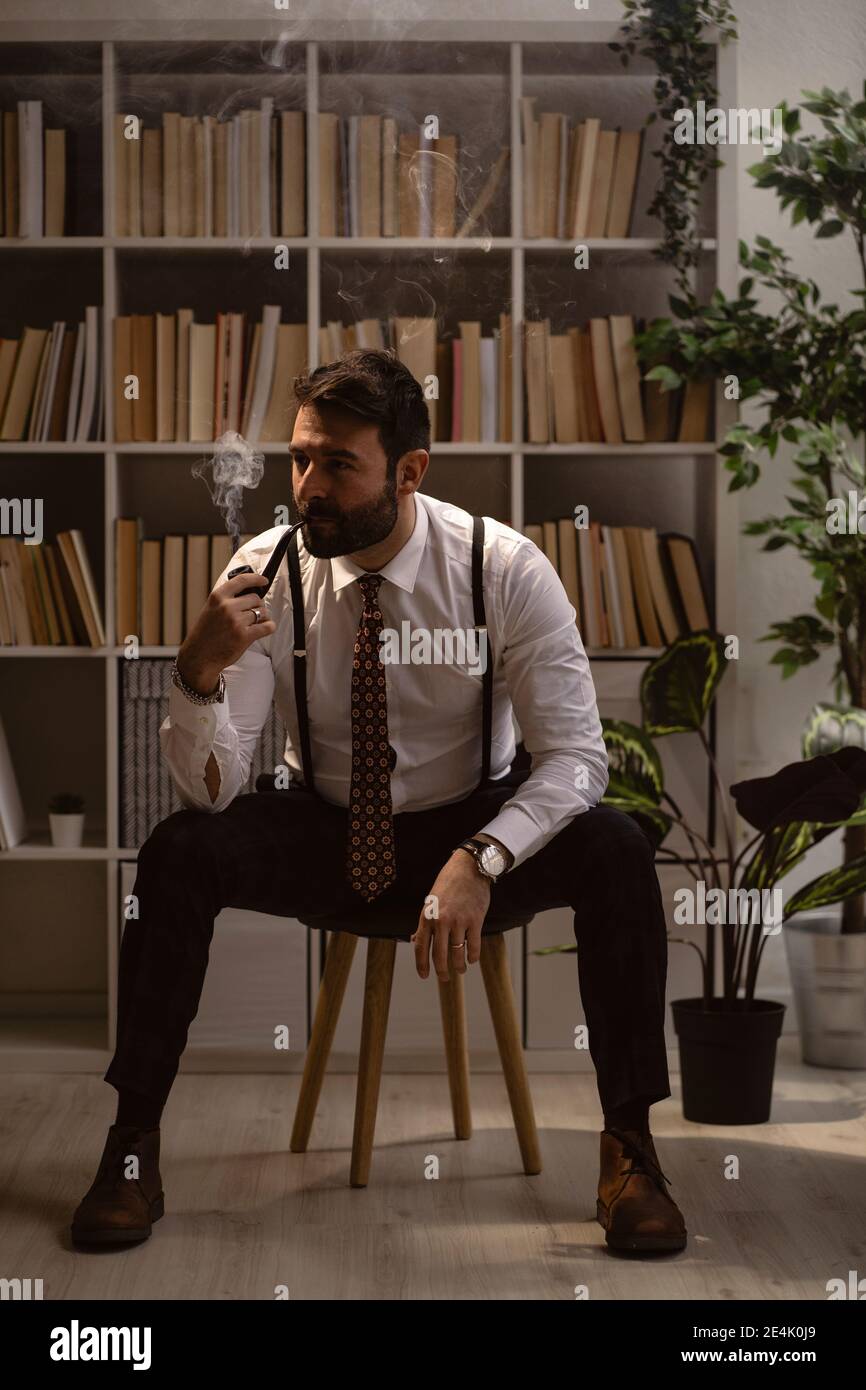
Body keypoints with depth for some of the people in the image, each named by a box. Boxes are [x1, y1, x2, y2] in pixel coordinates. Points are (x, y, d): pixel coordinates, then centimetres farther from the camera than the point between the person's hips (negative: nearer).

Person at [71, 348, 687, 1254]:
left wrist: (479, 860, -36)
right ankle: (134, 1143, -12)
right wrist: (200, 671, -39)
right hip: (324, 832, 1)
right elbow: (210, 788, -18)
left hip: (475, 830, -1)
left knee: (616, 851, -29)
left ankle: (628, 1144, -15)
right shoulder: (266, 575, -15)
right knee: (176, 853, -25)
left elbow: (575, 754, -19)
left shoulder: (507, 569, -18)